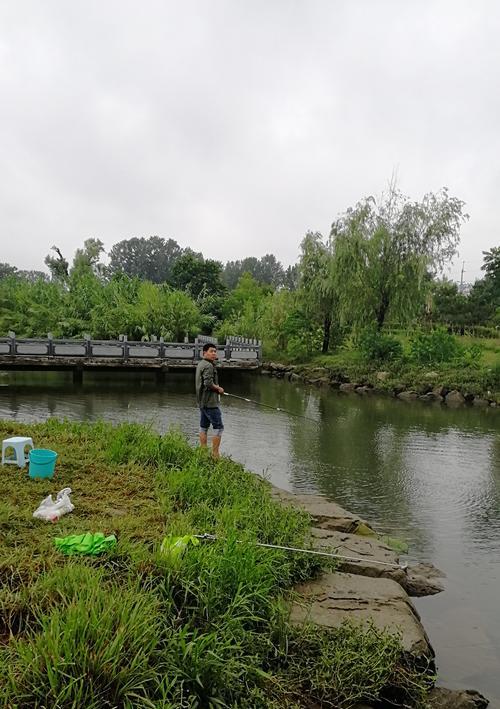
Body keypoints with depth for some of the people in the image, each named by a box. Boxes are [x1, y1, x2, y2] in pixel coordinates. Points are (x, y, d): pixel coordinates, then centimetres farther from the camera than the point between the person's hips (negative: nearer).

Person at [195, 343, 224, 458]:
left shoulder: (201, 364, 15)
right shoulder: (208, 366, -17)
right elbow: (208, 383, -25)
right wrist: (218, 388, -9)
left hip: (202, 401, 10)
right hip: (209, 401, -10)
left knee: (204, 427, 13)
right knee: (218, 427, -6)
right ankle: (215, 454, -6)